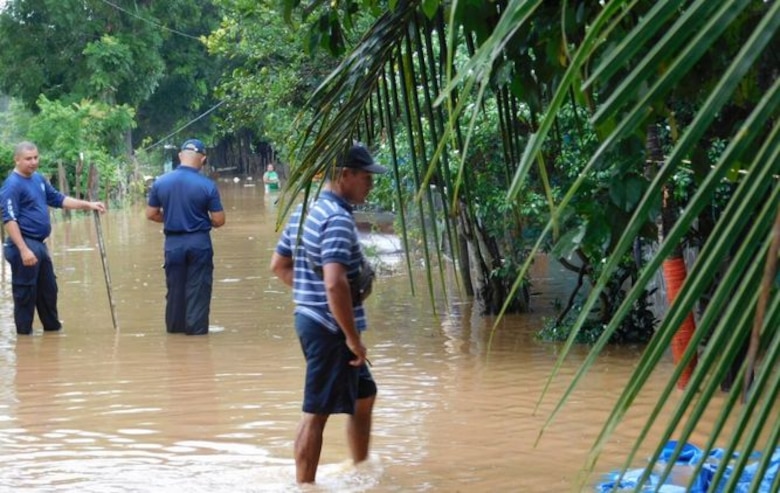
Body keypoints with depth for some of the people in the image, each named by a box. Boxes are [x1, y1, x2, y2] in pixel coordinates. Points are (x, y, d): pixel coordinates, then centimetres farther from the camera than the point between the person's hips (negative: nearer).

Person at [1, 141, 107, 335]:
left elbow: (58, 199, 20)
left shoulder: (39, 179, 11)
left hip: (39, 244, 9)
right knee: (25, 292, -1)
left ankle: (52, 327, 30)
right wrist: (23, 250, -26)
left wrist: (88, 205, 12)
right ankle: (24, 333, 9)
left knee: (49, 289, 18)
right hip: (24, 246, -9)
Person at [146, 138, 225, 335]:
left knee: (175, 287, 16)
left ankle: (174, 326, 25)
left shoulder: (160, 182, -3)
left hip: (173, 242, 3)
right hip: (199, 242, -3)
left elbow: (151, 214, 5)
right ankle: (196, 328, 7)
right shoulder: (207, 185, -12)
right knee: (198, 288, 6)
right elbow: (219, 220, -8)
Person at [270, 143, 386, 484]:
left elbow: (279, 265, 20)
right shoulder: (337, 219, -20)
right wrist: (353, 338, -23)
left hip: (309, 318, 10)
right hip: (330, 328, -10)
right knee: (317, 413, -2)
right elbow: (335, 283, -29)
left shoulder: (304, 211, 11)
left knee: (364, 395, 22)